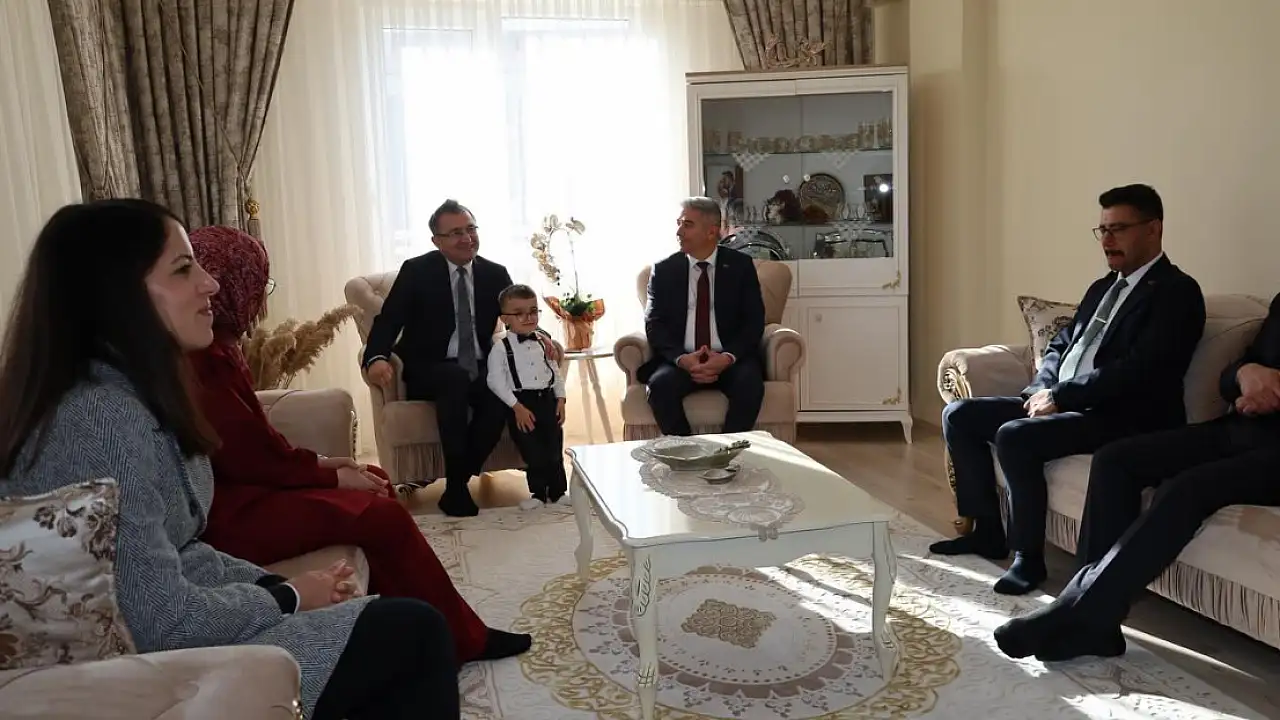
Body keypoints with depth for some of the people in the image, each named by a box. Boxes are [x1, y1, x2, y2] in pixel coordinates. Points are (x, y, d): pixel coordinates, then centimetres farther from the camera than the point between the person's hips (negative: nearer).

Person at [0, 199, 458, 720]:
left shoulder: (126, 395, 8)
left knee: (408, 623, 7)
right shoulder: (104, 415, -25)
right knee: (416, 633, -7)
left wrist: (275, 583, -1)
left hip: (165, 644, 9)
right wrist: (286, 597, -11)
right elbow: (162, 620, -26)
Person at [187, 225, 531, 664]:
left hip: (241, 484, 11)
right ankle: (462, 640, 0)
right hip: (227, 512, -11)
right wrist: (332, 476, -11)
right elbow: (249, 457, -22)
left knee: (375, 480, 11)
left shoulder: (214, 347, 8)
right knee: (381, 515, -16)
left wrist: (320, 461, 4)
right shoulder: (197, 361, -22)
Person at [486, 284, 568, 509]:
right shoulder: (501, 348, -5)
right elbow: (496, 381, -11)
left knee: (555, 448, 2)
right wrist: (517, 407, -16)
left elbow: (556, 373, 16)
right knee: (533, 451, -5)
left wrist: (560, 399, 3)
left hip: (547, 399, 4)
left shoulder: (544, 343, 12)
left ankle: (558, 491, 16)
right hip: (521, 402, -4)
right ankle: (538, 492, 12)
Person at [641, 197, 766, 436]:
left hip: (730, 360, 0)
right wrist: (681, 358, -19)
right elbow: (654, 324, 0)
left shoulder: (740, 265, 5)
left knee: (750, 384, -32)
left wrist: (729, 357, -19)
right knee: (661, 384, -31)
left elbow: (754, 321, 0)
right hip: (681, 361, 1)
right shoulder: (664, 270, 7)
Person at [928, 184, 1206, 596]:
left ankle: (1028, 557, -15)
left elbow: (1137, 371, -20)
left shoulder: (1176, 291, -8)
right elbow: (1061, 344, 21)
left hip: (1120, 419, -9)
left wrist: (1059, 396, -17)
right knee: (958, 415, 0)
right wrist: (1043, 389, -1)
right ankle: (987, 530, 9)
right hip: (1061, 402, 9)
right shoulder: (1103, 287, 20)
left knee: (1013, 436, -32)